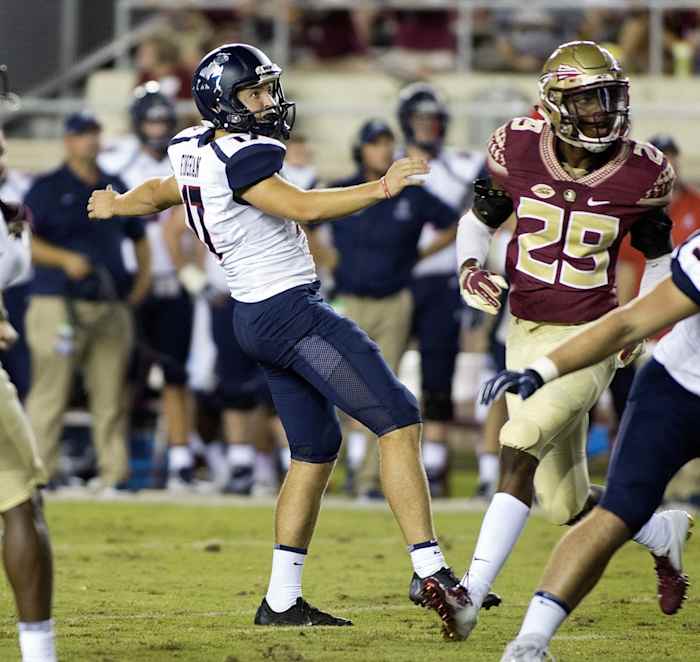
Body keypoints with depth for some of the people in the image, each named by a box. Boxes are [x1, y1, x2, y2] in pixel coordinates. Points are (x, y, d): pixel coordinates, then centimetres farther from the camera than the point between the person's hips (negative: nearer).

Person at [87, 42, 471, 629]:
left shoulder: (199, 153, 11)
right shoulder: (237, 158, -17)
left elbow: (159, 192, 31)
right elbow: (305, 208, -25)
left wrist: (115, 206, 52)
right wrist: (380, 190, -30)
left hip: (256, 318, 10)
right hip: (290, 310, -10)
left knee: (315, 451, 16)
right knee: (399, 421, -13)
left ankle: (282, 600, 15)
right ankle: (430, 571, -20)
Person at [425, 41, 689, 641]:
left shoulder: (640, 174, -8)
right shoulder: (519, 151, -6)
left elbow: (660, 258, 9)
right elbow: (478, 220, 10)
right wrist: (470, 269, -9)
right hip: (527, 337, 4)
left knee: (520, 445, -26)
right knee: (568, 507, 9)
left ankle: (472, 595, -27)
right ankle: (661, 531, 39)